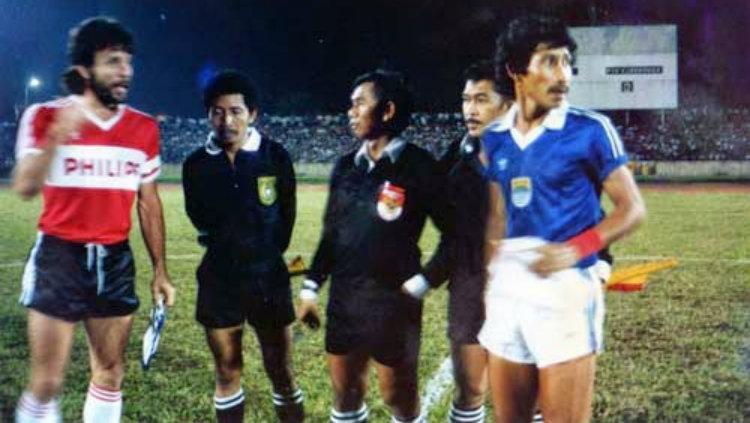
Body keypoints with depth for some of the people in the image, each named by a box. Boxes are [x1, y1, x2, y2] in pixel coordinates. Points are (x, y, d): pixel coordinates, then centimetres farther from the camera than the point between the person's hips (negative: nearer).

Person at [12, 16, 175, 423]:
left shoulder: (144, 128, 5)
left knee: (110, 374, 11)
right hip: (60, 256, -4)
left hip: (115, 260, 4)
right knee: (46, 383, -2)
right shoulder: (45, 117, -6)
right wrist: (58, 135, -31)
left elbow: (149, 204, 10)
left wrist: (160, 270, 9)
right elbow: (24, 187, -18)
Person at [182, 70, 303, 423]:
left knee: (281, 372, 5)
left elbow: (286, 217, 5)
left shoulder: (275, 157, -8)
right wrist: (223, 247, 11)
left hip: (268, 276, -1)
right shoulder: (196, 164, -3)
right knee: (227, 371, 11)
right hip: (219, 278, 2)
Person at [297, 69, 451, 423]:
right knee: (345, 394, 15)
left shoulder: (416, 166, -10)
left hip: (393, 302, -6)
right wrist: (311, 287, 12)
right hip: (344, 301, 6)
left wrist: (422, 282, -13)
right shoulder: (346, 167, 8)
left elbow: (453, 232, -9)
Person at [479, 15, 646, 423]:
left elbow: (631, 208, -5)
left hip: (564, 287, -5)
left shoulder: (590, 130, -7)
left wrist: (576, 249, -19)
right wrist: (490, 281, 14)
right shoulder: (495, 137, 7)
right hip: (508, 287, 5)